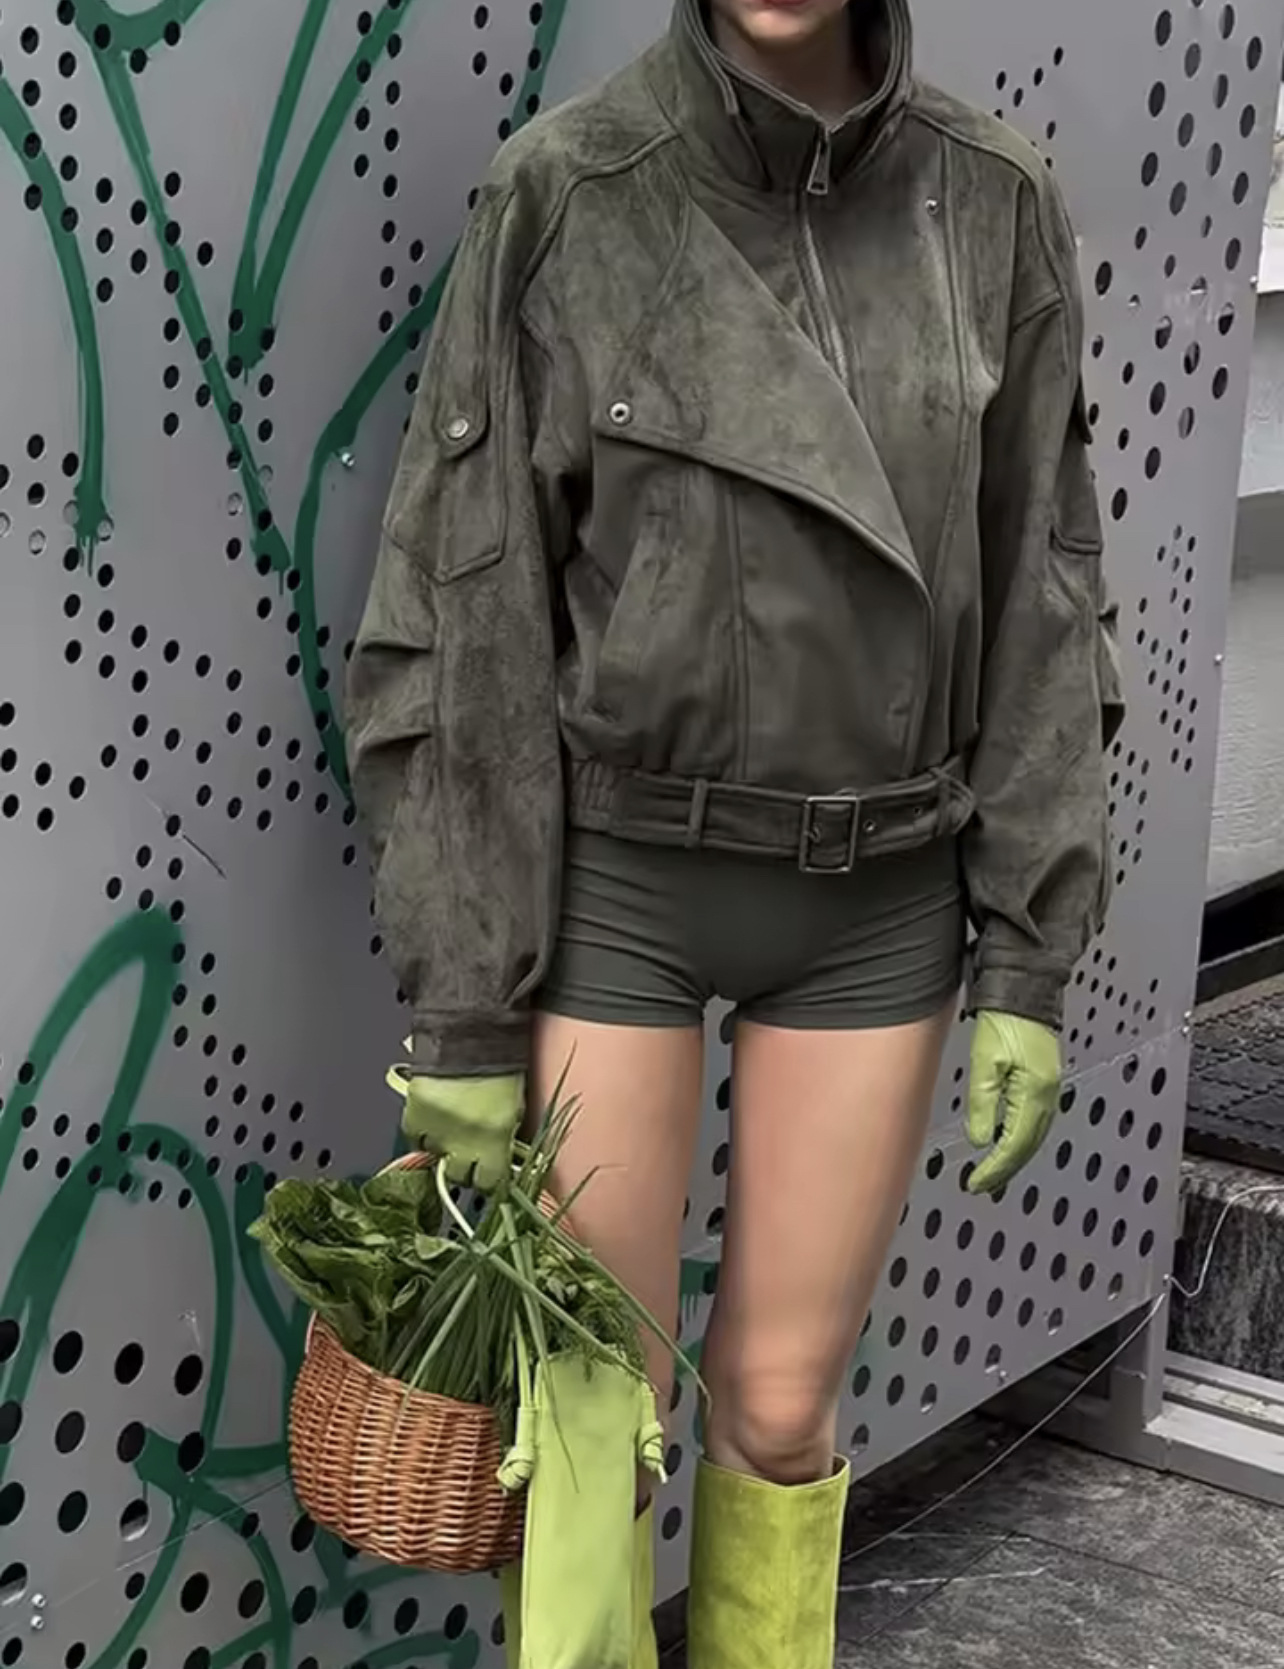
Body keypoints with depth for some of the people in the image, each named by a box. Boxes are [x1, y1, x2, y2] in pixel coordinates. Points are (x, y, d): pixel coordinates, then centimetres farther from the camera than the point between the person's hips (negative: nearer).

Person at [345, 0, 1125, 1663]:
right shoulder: (561, 196, -10)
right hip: (607, 879, -2)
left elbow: (1031, 593, 2)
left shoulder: (993, 203, -2)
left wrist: (1030, 962, -2)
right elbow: (466, 608, -9)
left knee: (778, 1402, 10)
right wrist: (461, 1007, -9)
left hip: (872, 899, 2)